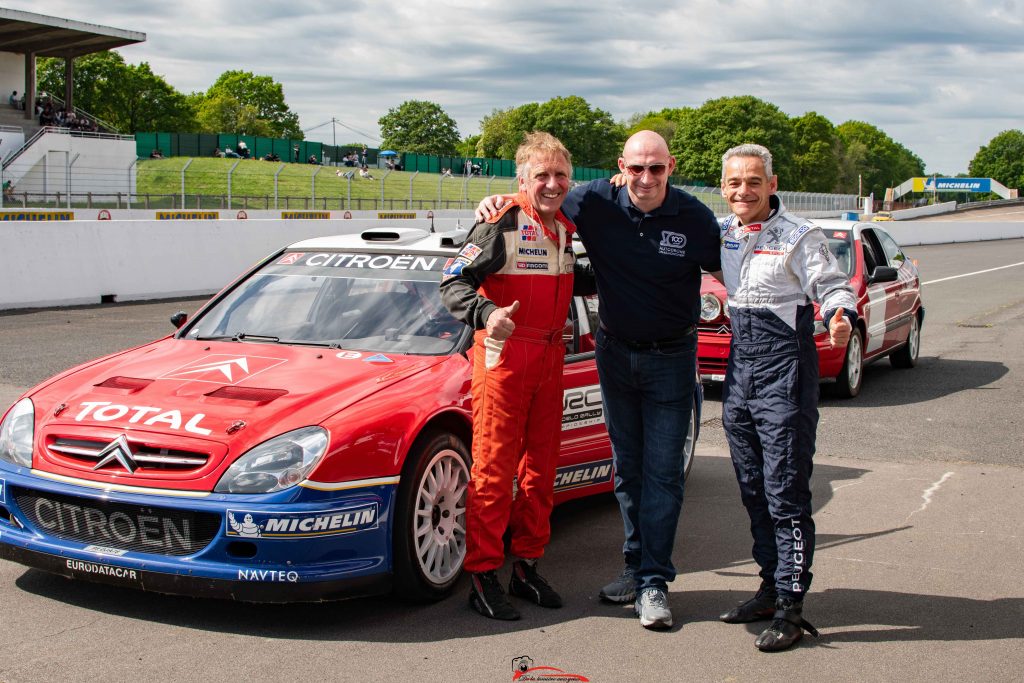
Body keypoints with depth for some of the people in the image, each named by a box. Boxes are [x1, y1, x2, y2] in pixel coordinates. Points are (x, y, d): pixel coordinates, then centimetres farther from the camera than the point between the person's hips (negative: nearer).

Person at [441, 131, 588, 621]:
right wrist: (486, 313, -30)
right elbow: (453, 283, -14)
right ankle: (483, 576, 3)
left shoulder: (565, 229, 13)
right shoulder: (502, 223, -10)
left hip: (549, 357, 7)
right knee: (494, 468, -5)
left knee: (541, 466, 11)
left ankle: (526, 567, 22)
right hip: (504, 354, -7)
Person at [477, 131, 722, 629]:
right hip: (615, 353, 3)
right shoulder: (597, 204, -9)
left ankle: (654, 581, 4)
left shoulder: (695, 218, -12)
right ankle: (637, 565, 24)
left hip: (670, 358, -3)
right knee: (628, 469, 12)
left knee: (662, 472, -2)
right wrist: (497, 204, -17)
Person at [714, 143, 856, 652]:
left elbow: (834, 287, -7)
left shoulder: (799, 237, -8)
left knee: (786, 493, -6)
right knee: (753, 490, 12)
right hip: (740, 365, 7)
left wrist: (841, 317, -31)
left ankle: (791, 605, -1)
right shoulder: (722, 234, 10)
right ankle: (771, 586, 24)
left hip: (785, 367, -7)